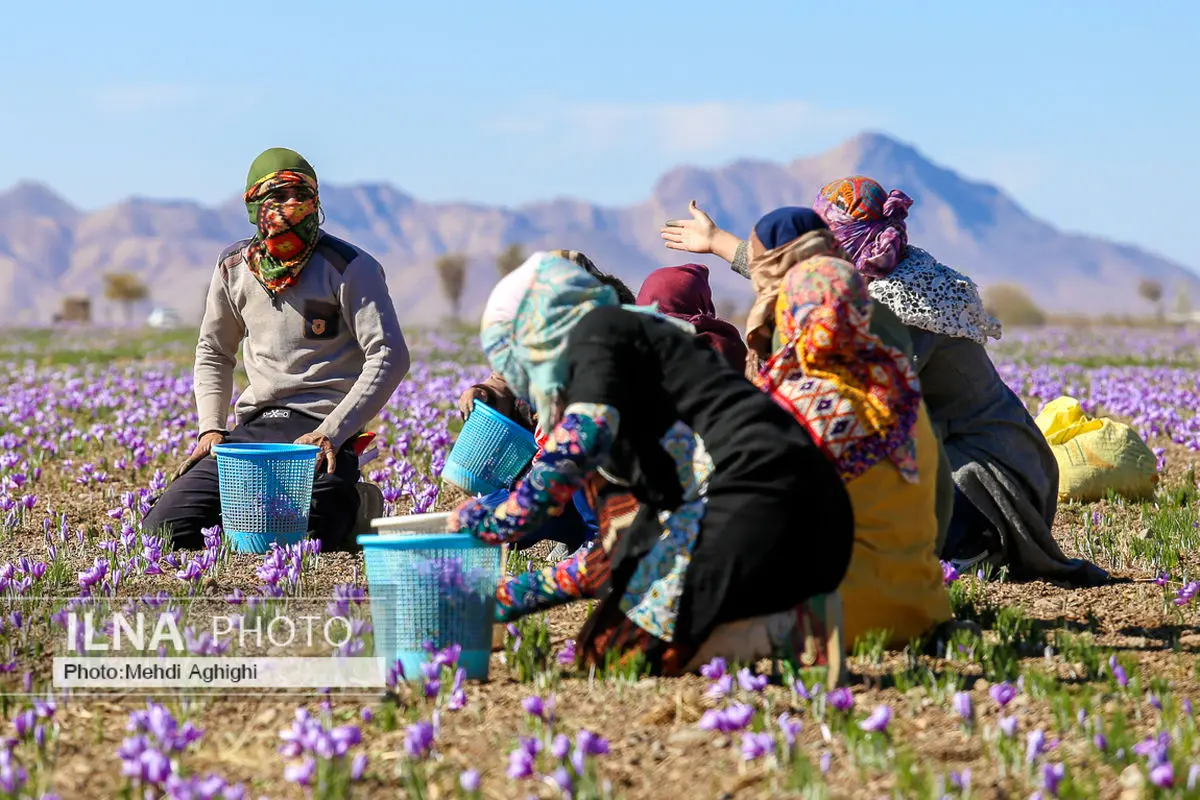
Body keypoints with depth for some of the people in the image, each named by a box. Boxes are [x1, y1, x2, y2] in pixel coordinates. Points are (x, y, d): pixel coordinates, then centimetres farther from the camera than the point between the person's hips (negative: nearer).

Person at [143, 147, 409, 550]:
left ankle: (348, 505, 8)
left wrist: (333, 432, -19)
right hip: (255, 424, 5)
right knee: (162, 528, -9)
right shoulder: (234, 267, 9)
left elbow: (390, 357, -12)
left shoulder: (350, 268, -6)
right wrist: (211, 428, 7)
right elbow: (214, 352, 23)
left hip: (322, 429, -5)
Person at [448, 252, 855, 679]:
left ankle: (794, 629, -13)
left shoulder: (597, 329, 5)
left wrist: (500, 521, -7)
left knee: (609, 651, -7)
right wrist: (522, 594, 37)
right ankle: (790, 620, 1)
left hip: (754, 496, -10)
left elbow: (584, 437, -16)